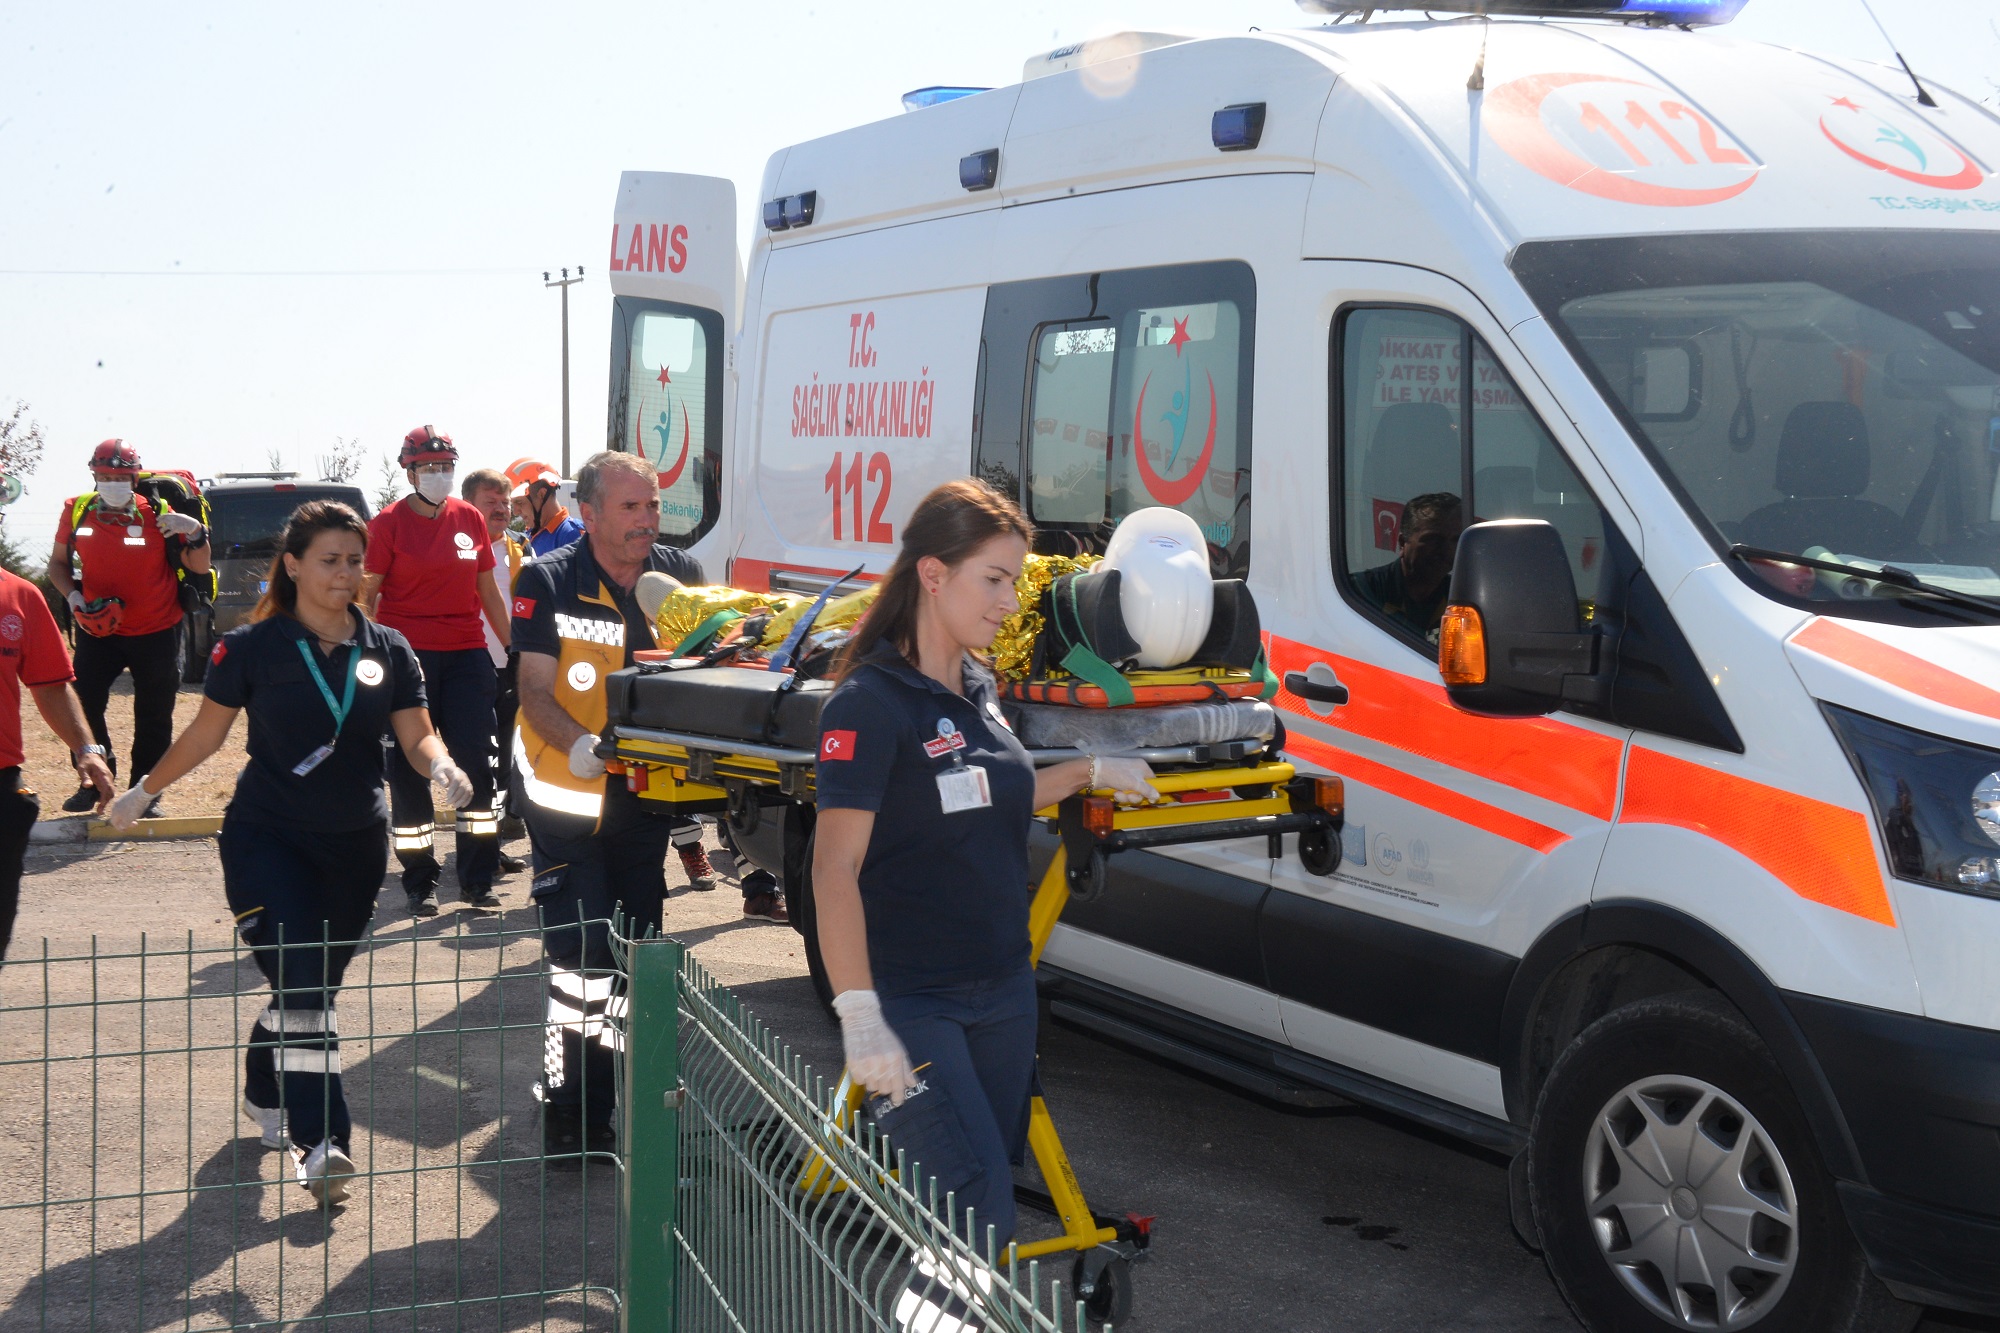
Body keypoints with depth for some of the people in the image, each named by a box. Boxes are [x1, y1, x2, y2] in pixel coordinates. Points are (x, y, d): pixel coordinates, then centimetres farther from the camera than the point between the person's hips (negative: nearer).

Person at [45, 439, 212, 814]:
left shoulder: (157, 513, -8)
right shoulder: (76, 511, -3)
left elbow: (199, 567, -5)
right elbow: (58, 563, 10)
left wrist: (195, 533, -23)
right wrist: (73, 597, -8)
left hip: (156, 634, -1)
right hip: (98, 630, 1)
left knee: (154, 717, 5)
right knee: (83, 703, -3)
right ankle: (94, 781, 15)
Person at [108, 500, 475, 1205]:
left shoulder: (387, 650, 4)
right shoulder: (251, 646, -5)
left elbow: (416, 734, 1)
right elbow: (208, 729, 5)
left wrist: (441, 766, -20)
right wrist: (144, 790, 9)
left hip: (356, 843, 4)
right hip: (267, 837, -4)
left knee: (314, 987, 13)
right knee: (302, 987, -16)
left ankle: (263, 1093, 38)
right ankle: (320, 1142, -17)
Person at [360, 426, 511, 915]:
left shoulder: (470, 518, 10)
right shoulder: (389, 523, -1)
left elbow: (488, 590, 16)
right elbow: (367, 595, -3)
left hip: (466, 654, 3)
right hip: (407, 654, -3)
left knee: (477, 764, 0)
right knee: (409, 772, 2)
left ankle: (478, 879, 9)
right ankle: (419, 884, 12)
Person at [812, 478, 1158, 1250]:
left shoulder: (978, 688, 8)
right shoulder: (871, 704, -16)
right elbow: (835, 870, -20)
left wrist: (1090, 773, 23)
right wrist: (859, 1018, -26)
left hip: (1003, 992, 8)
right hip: (912, 1005, -8)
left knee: (994, 1181, 13)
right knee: (979, 1215, -13)